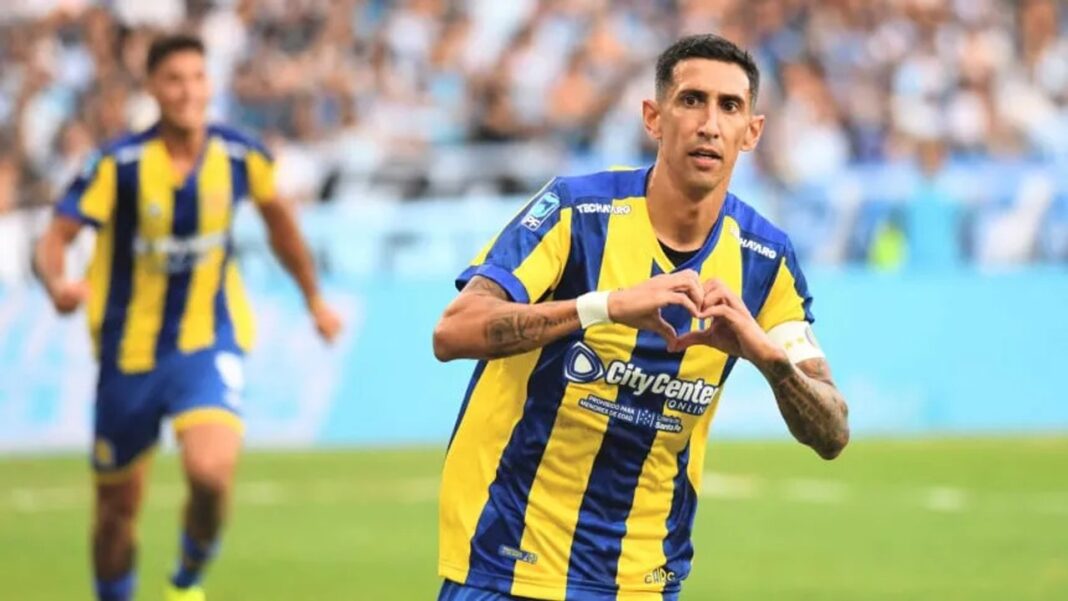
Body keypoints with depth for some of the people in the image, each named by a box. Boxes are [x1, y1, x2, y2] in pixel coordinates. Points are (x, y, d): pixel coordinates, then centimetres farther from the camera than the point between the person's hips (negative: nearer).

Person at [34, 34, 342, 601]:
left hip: (207, 343, 0)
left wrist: (314, 299, 23)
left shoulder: (241, 156, -7)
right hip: (129, 351, 0)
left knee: (210, 471, -25)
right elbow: (54, 239, -18)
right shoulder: (117, 165, -14)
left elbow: (277, 218, 14)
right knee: (118, 505, 9)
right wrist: (58, 283, -41)